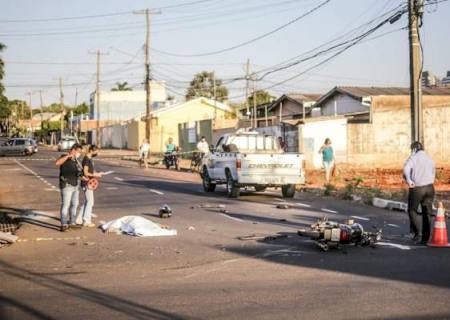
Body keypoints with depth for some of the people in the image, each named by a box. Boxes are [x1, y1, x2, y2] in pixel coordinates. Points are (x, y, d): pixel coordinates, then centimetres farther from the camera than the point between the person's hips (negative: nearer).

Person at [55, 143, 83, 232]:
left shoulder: (76, 161, 15)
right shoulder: (65, 158, -8)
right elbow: (57, 163, -30)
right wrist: (68, 156, -27)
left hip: (75, 186, 8)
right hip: (67, 185, -8)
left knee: (74, 205, 13)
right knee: (65, 205, -10)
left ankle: (72, 223, 22)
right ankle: (64, 225, -11)